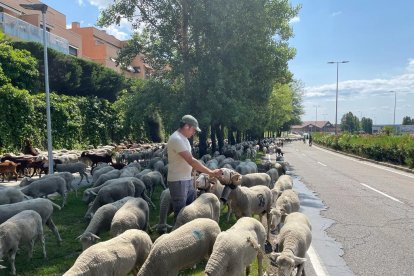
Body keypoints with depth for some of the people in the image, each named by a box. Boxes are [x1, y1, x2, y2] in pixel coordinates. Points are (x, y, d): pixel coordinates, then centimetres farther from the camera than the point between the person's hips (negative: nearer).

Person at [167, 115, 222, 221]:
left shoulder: (183, 138, 11)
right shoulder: (176, 139, -20)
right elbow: (191, 161, -25)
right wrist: (211, 172, -23)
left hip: (187, 179, 10)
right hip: (178, 181, -10)